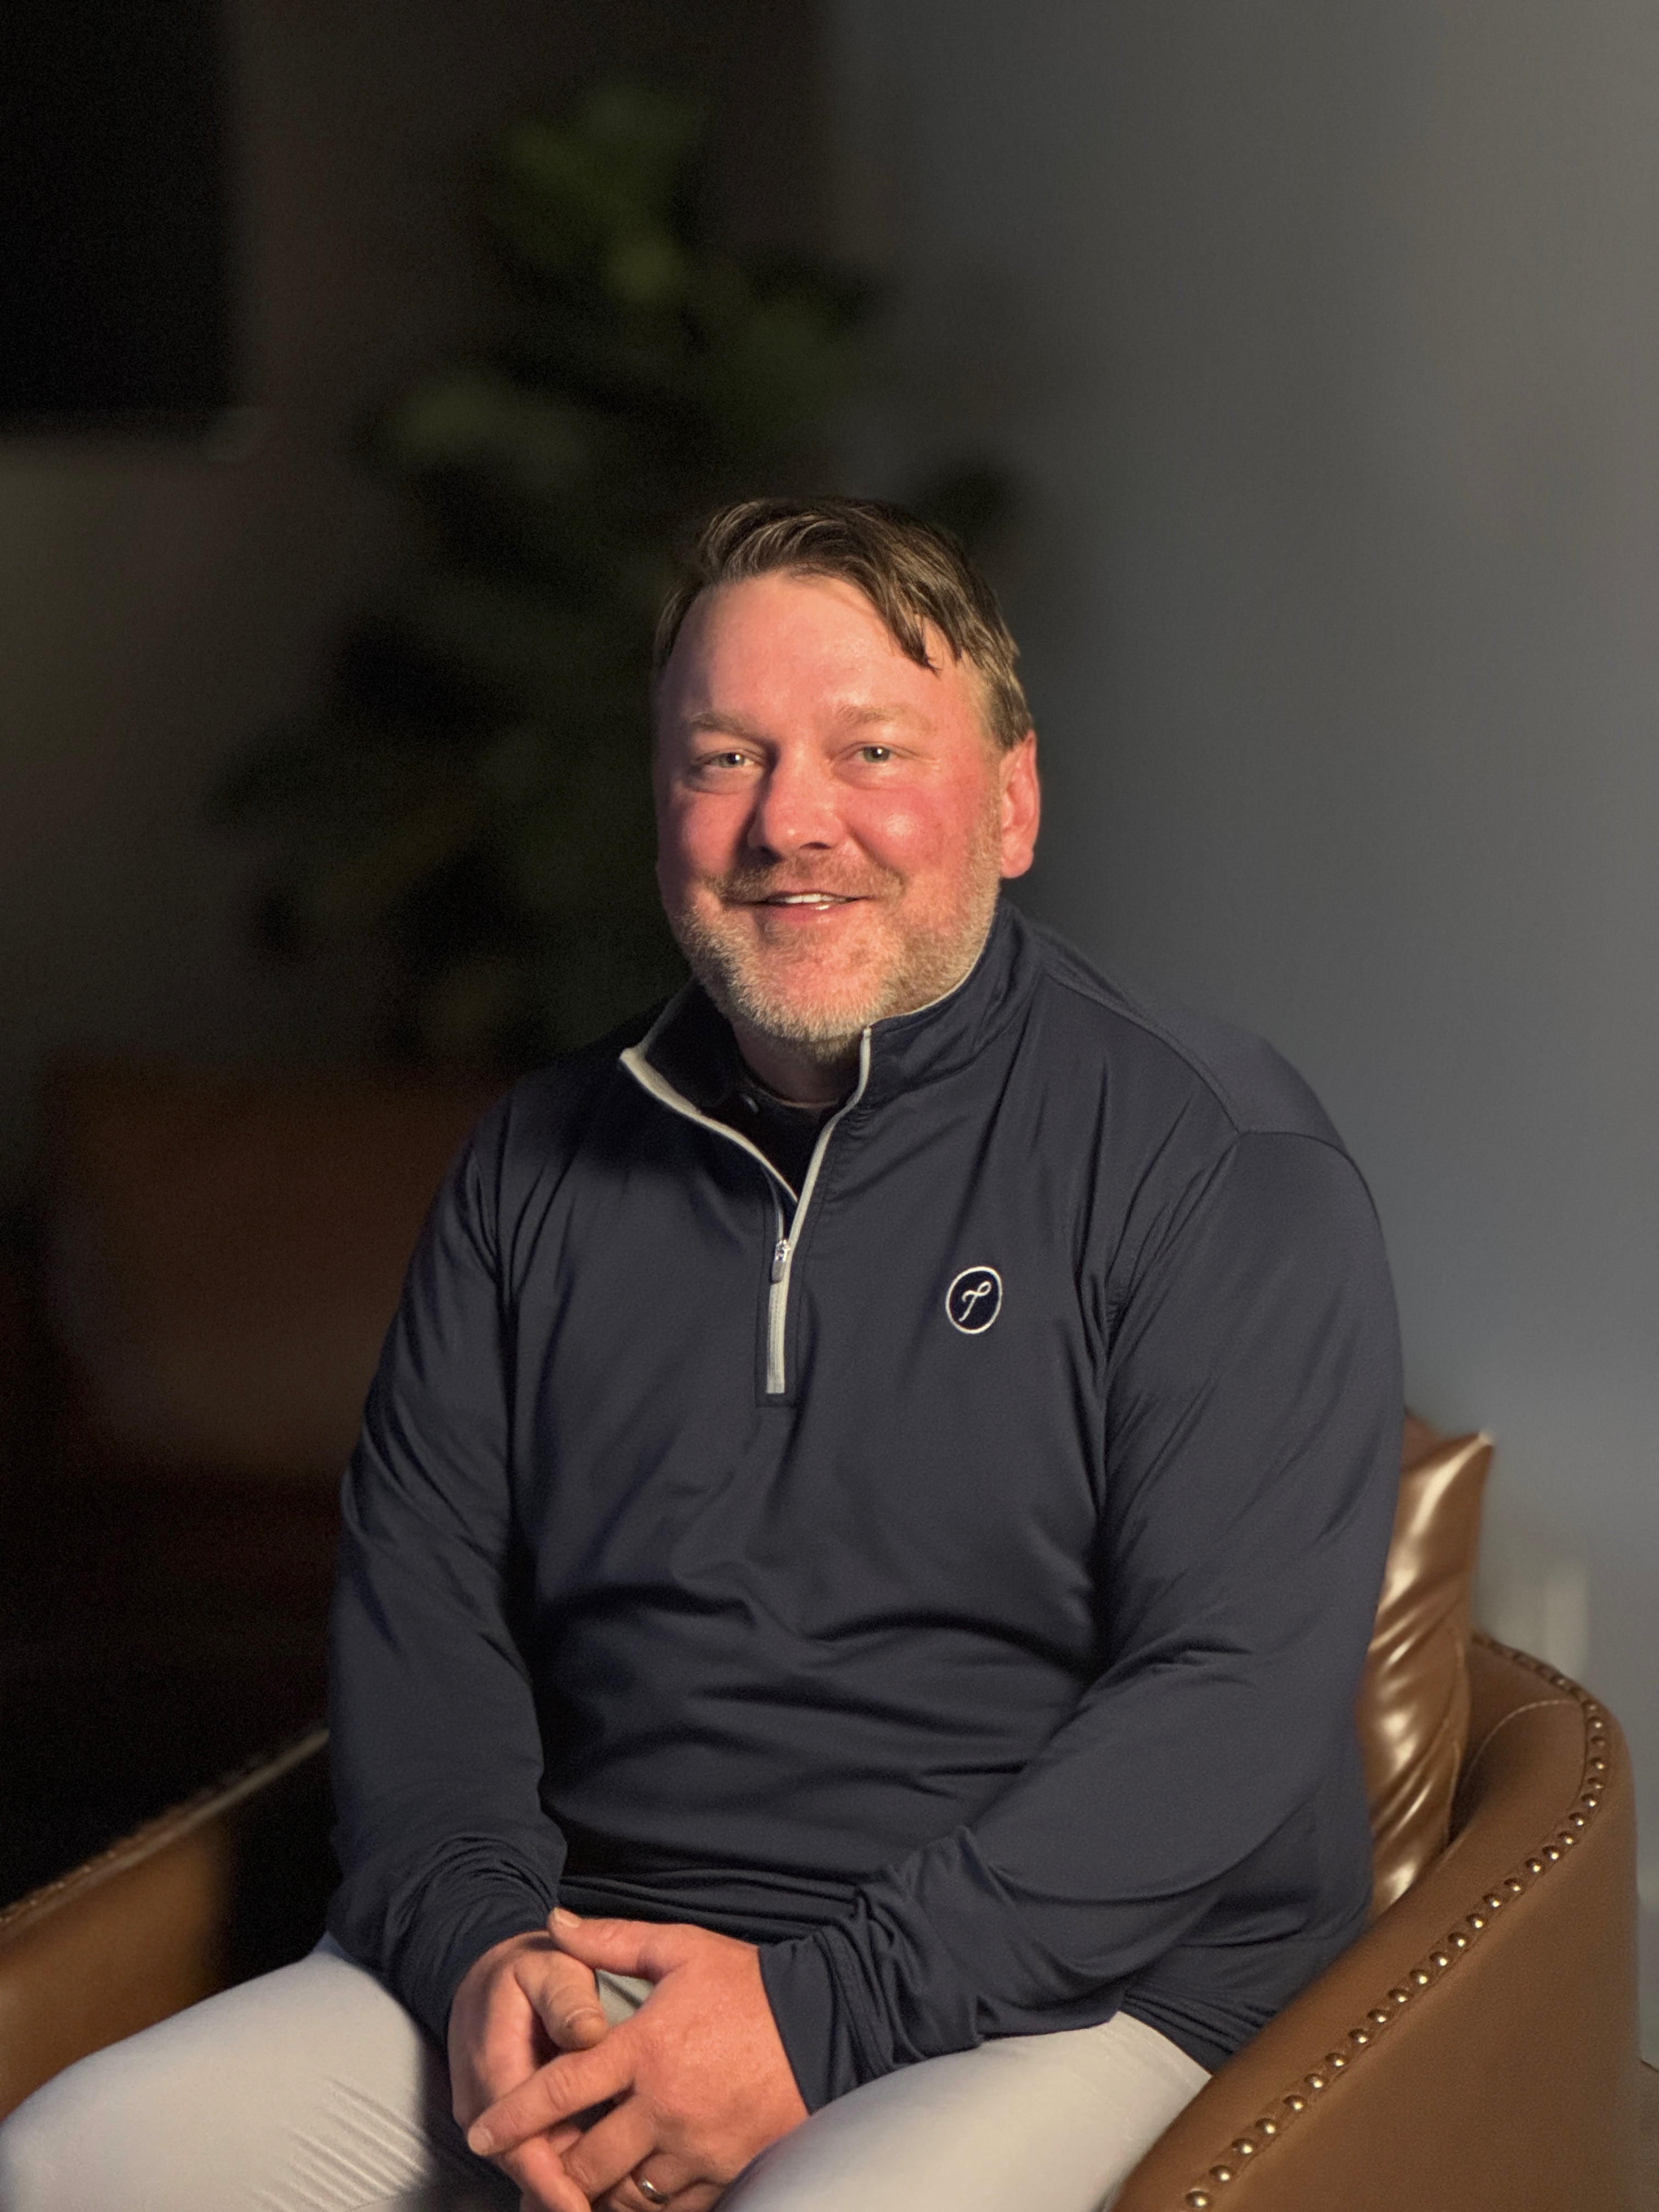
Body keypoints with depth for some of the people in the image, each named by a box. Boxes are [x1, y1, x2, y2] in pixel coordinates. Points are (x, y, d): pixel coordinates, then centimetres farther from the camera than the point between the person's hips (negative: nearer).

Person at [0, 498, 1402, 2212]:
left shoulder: (1219, 1164, -4)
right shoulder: (540, 1168, 14)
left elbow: (1237, 1687, -13)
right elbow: (417, 1601, 14)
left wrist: (822, 2007, -19)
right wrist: (474, 1933, -7)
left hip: (1061, 1990, -5)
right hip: (594, 1952, 5)